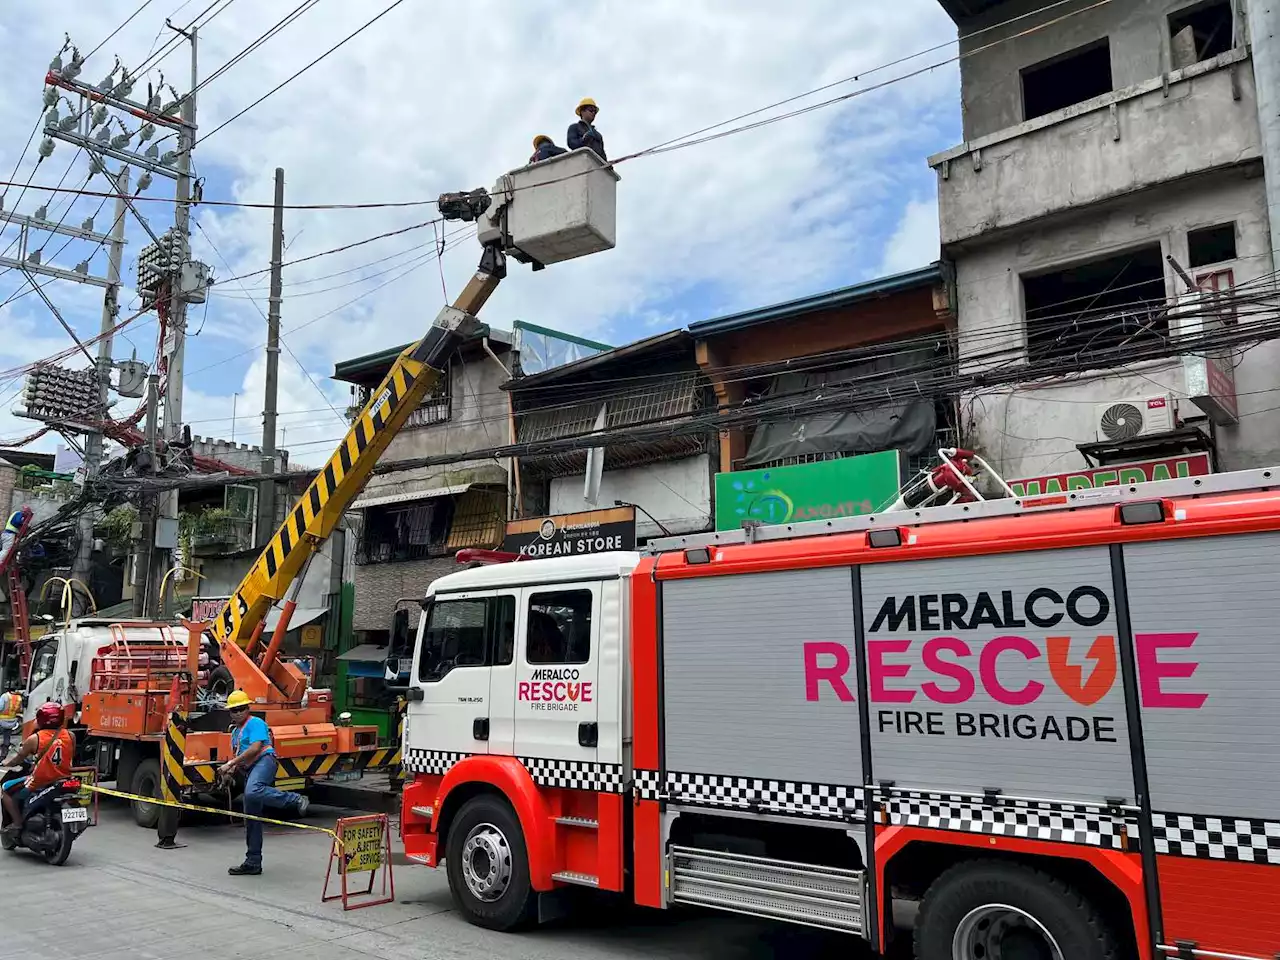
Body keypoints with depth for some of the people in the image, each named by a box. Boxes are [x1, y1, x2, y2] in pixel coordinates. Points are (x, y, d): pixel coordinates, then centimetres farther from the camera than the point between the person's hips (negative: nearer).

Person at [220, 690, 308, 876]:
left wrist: (230, 764, -14)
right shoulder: (235, 730, 27)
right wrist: (231, 771, 12)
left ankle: (295, 800, -32)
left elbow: (255, 748, -13)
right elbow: (238, 757, 33)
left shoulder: (256, 723, 1)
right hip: (250, 770, 9)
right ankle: (253, 863, 15)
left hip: (264, 761, -9)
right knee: (251, 819, 9)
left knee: (252, 792, -41)